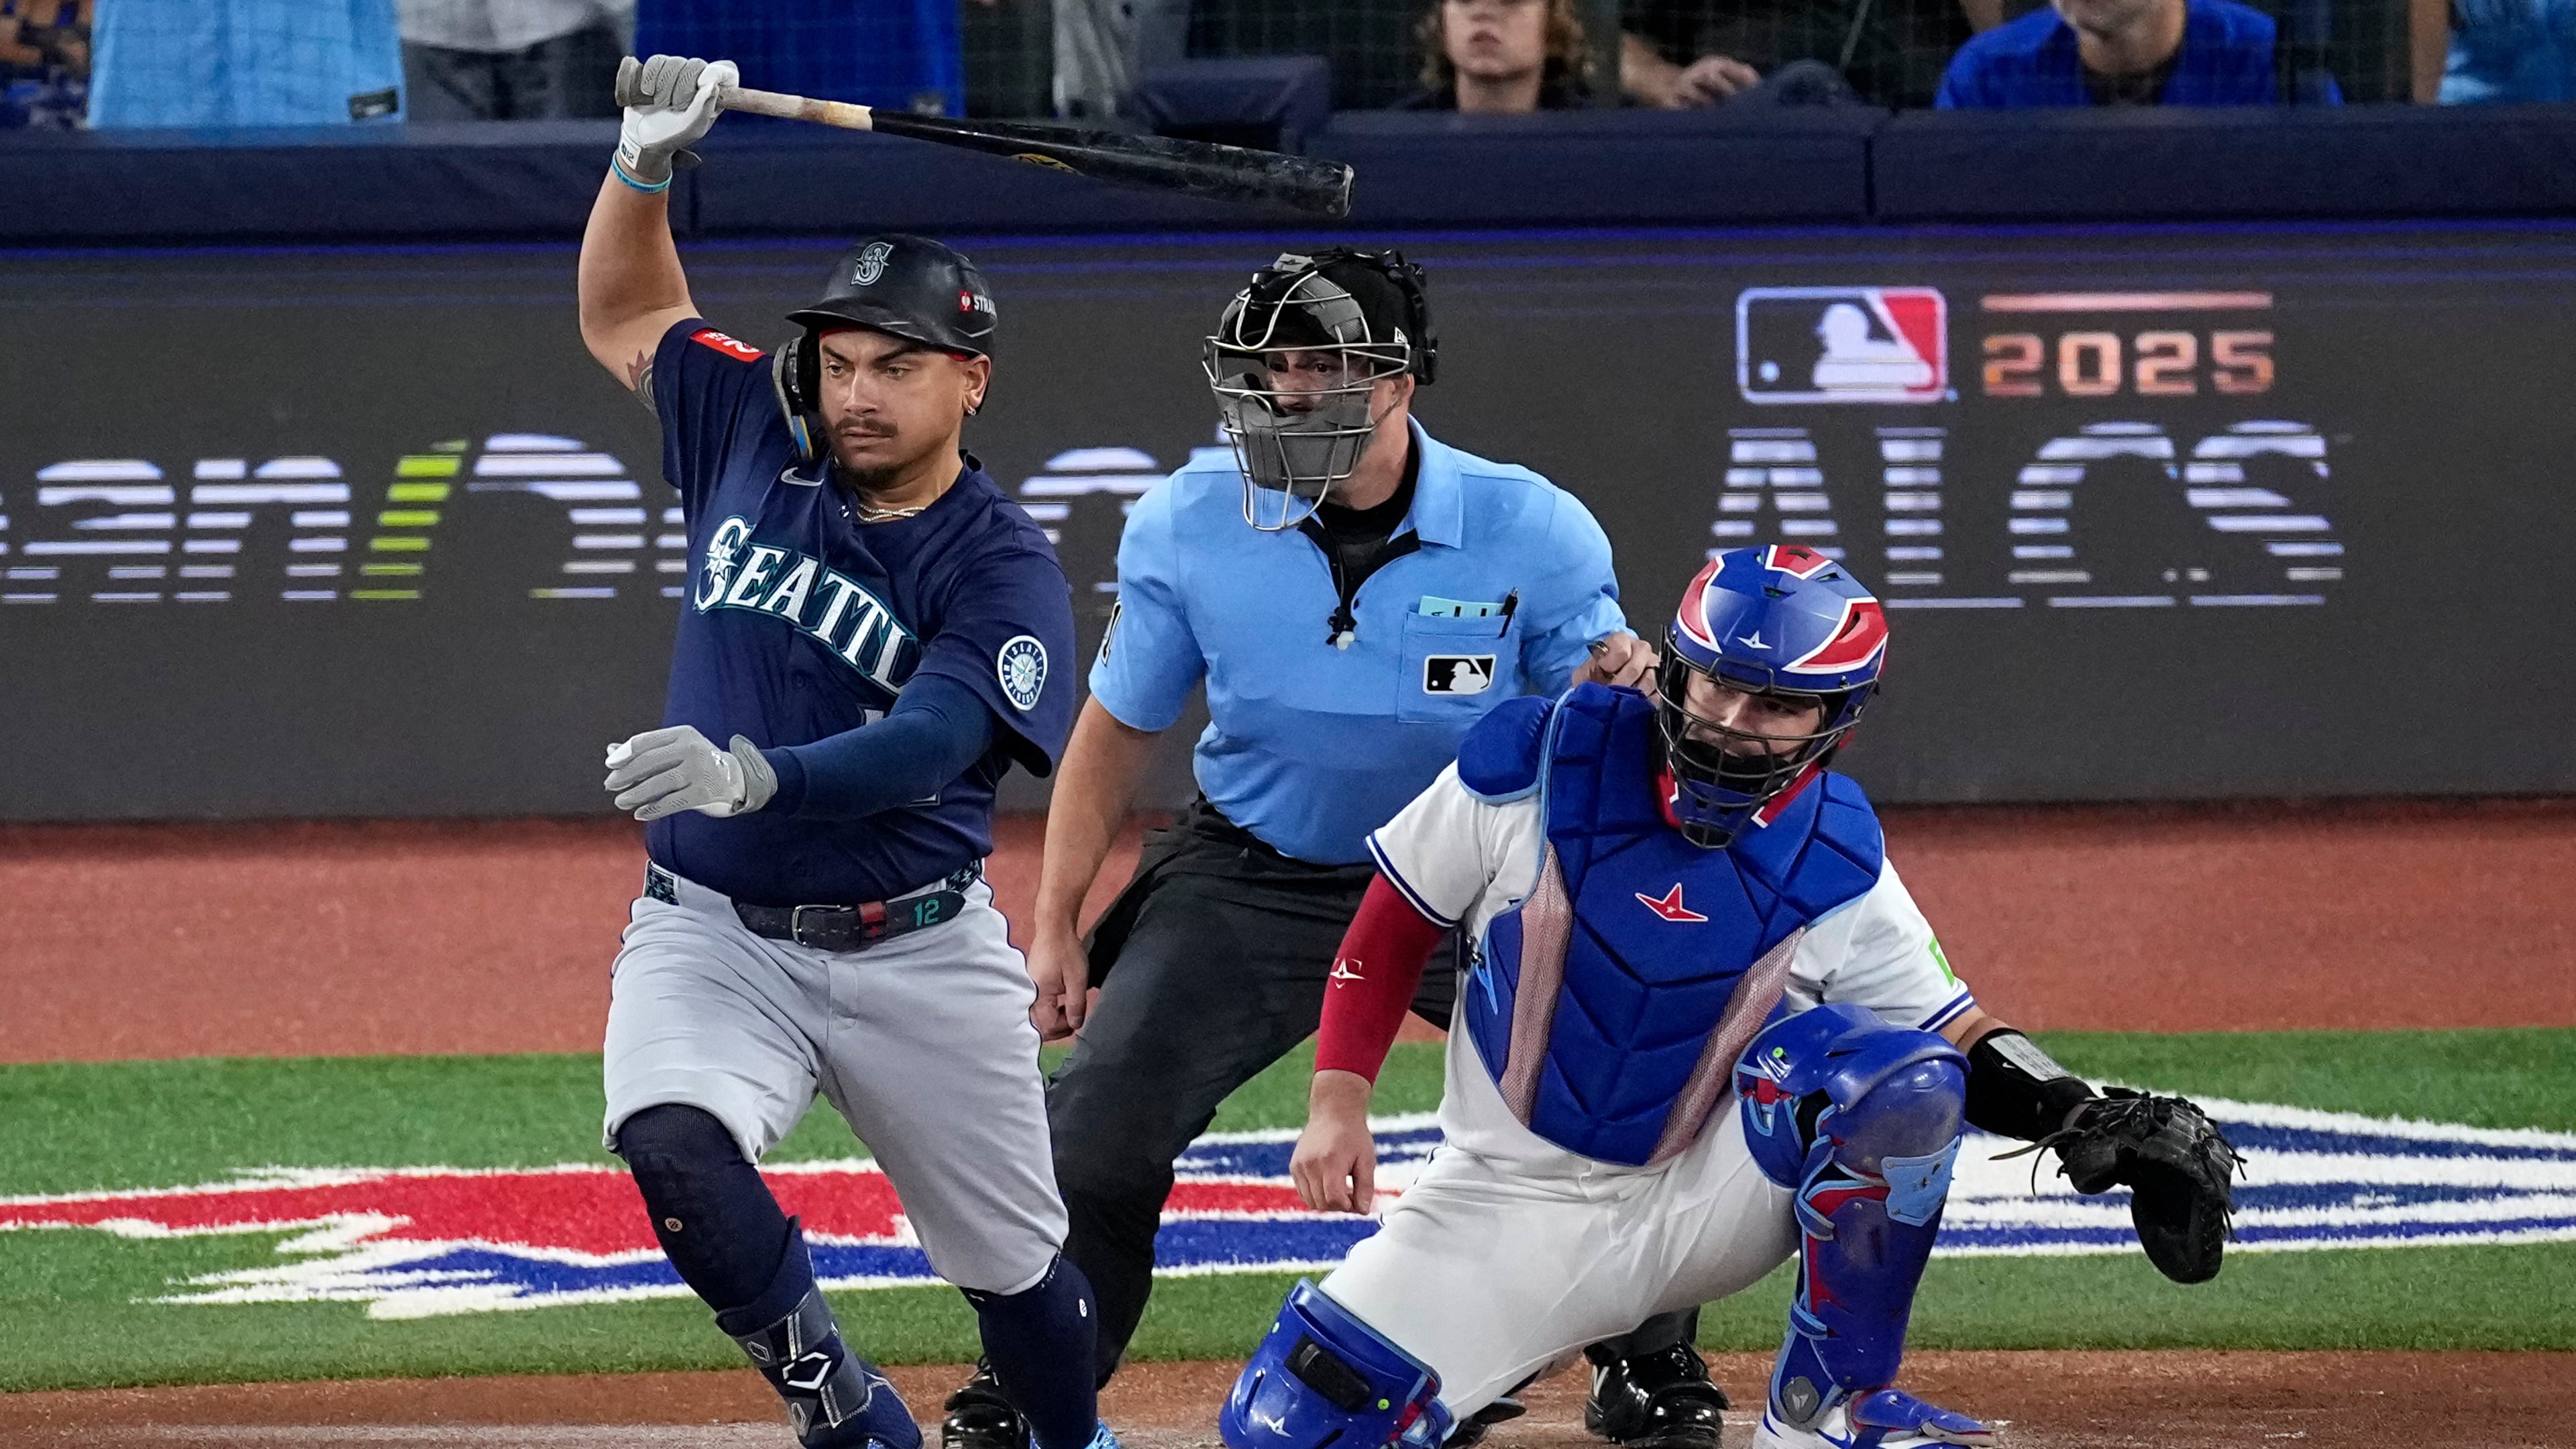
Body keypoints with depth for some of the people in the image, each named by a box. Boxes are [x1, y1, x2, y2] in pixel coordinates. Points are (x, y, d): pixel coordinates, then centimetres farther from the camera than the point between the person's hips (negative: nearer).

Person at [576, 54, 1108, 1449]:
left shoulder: (1003, 570, -12)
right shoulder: (758, 443, 3)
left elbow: (927, 745, -27)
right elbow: (623, 312, 19)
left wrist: (751, 774, -44)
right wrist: (647, 159, 0)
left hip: (916, 953, -2)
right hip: (710, 930, 2)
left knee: (1014, 1259, 10)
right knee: (673, 1150, -28)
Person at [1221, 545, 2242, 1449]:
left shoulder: (1838, 866, -10)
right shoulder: (1532, 766, -13)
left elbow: (1957, 1039, -3)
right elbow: (1393, 926, -1)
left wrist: (2081, 1117, -21)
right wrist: (1337, 1103, -9)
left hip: (1705, 1192, 0)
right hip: (1515, 1206, 0)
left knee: (1905, 1078, -27)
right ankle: (1516, 1343, 18)